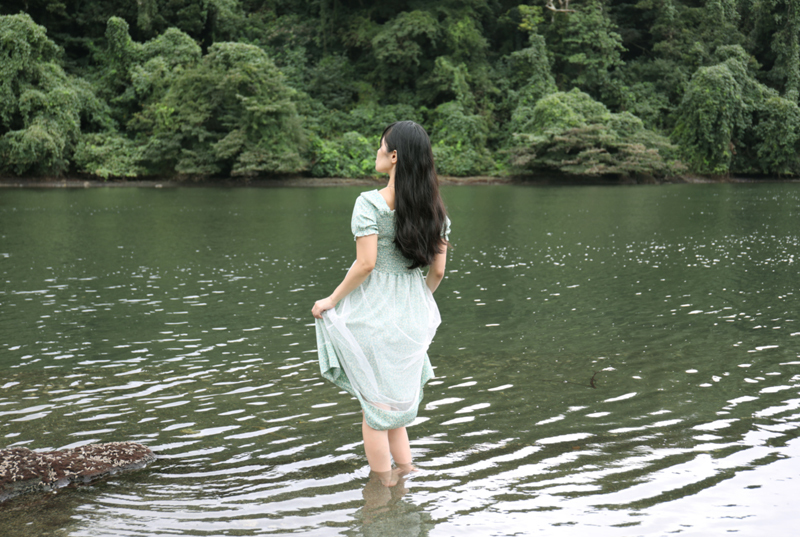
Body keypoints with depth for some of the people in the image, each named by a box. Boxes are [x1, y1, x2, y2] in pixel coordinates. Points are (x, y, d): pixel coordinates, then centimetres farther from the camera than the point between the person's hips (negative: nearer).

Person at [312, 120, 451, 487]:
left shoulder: (370, 203, -14)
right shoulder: (435, 208, 3)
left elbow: (366, 264, -19)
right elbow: (438, 270, 5)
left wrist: (331, 300, -7)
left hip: (374, 312, -6)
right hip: (412, 315, 6)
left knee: (375, 408, 7)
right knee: (397, 401, 21)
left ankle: (382, 485, 15)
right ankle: (404, 469, 23)